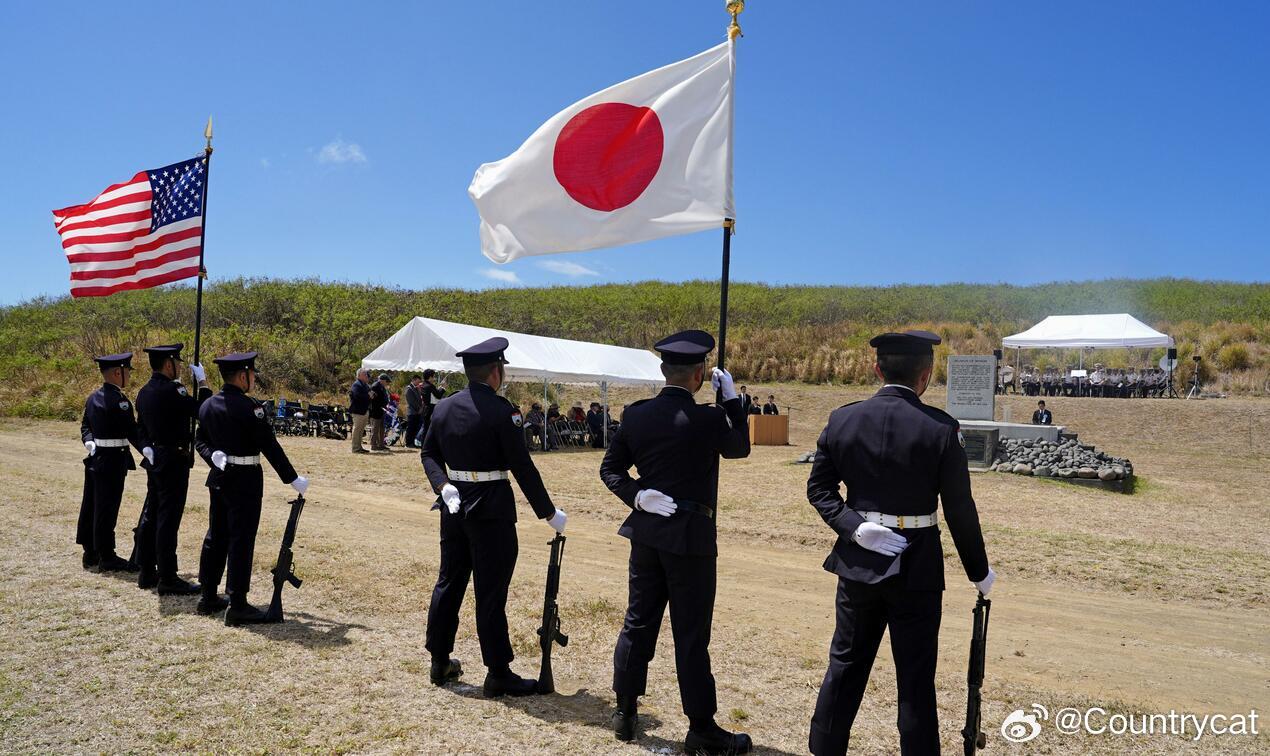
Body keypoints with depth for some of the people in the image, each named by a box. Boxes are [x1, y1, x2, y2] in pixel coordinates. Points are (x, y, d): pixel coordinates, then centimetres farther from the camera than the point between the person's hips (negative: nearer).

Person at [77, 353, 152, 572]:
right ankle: (107, 558, 5)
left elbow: (85, 425, 13)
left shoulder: (93, 397, 11)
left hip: (95, 459, 9)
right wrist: (147, 450, -28)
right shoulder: (118, 400, -18)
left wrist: (90, 442, 0)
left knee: (91, 506, 14)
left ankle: (90, 553, 26)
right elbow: (132, 430, -24)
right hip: (112, 461, -9)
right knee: (106, 509, -3)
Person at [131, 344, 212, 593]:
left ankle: (147, 572, 24)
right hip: (173, 461, -9)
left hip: (153, 460, 9)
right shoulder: (171, 390, -19)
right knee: (168, 519, -5)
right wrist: (202, 381, -7)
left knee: (151, 515, 15)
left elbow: (142, 427, 18)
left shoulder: (144, 392, 10)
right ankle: (168, 580, 0)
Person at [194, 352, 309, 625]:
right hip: (245, 480, -8)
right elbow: (270, 447, -17)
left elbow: (200, 441, 10)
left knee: (216, 536, 16)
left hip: (218, 478, 8)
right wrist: (293, 479, -12)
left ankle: (209, 597, 27)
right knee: (241, 540, -3)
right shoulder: (249, 407, -17)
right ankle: (237, 606, 0)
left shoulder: (207, 405, 7)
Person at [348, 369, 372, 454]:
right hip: (358, 411, -10)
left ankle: (359, 447, 21)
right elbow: (357, 396, -25)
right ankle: (355, 448, -3)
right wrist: (368, 396, -17)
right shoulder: (356, 385, -11)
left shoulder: (366, 385, 19)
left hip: (365, 411, 10)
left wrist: (371, 395, 4)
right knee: (357, 429, -6)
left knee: (361, 430, 14)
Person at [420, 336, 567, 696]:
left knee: (449, 582, 17)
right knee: (491, 592, 0)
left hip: (454, 506, 7)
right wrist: (549, 512, -9)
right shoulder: (501, 410, -16)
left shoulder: (444, 407, 5)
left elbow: (429, 453, 8)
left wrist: (444, 486, -3)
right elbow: (522, 466, -16)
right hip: (491, 510, -7)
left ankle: (440, 663, 29)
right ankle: (499, 674, 9)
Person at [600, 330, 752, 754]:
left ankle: (625, 712, 26)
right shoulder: (707, 420, -16)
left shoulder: (635, 415, -1)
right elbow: (741, 447, 5)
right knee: (691, 634, 4)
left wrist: (637, 496, -3)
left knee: (638, 622, 15)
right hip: (690, 536, -5)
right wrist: (730, 396, 8)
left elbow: (610, 468, 4)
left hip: (646, 530, 5)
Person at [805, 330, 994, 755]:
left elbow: (818, 489, -2)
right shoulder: (940, 428, -12)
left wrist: (854, 527, -9)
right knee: (915, 676, 9)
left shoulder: (842, 419, -3)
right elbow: (960, 509, -7)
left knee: (846, 664, 17)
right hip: (917, 565, -3)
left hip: (858, 560, 3)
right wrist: (979, 572, 3)